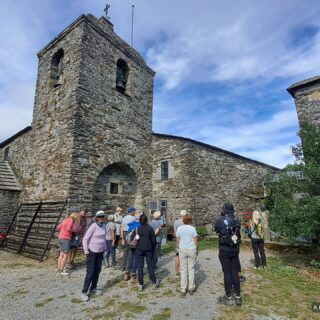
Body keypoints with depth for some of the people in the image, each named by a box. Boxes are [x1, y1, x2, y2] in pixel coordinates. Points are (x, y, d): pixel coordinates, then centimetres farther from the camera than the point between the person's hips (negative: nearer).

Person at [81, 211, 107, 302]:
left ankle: (93, 289, 28)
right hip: (92, 252, -6)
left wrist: (104, 248, 13)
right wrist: (86, 250, -15)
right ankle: (84, 292, 10)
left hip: (100, 252, 6)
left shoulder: (104, 226, 1)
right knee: (90, 272, -2)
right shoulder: (93, 226, -18)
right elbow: (85, 239, -15)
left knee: (97, 271, 13)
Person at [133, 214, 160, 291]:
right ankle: (154, 283, 20)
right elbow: (153, 240, -3)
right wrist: (153, 249, 8)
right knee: (150, 267, 10)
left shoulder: (136, 229, -5)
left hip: (139, 250, 0)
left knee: (140, 267, 8)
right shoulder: (150, 229, -6)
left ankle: (140, 285, 15)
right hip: (149, 250, 0)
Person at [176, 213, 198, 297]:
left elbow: (177, 240, 3)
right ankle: (191, 288, 19)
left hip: (182, 250, 1)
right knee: (191, 268, 10)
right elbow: (195, 240, -5)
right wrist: (197, 249, 10)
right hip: (192, 250, -1)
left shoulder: (179, 228, -3)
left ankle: (183, 290, 13)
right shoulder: (193, 228, -8)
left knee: (183, 269, 8)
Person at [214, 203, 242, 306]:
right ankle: (238, 297, 22)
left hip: (224, 251, -4)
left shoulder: (220, 220, -13)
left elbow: (216, 229, 5)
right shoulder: (237, 221, 0)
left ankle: (228, 298, 16)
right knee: (235, 273, 13)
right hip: (235, 250, 4)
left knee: (227, 273, 5)